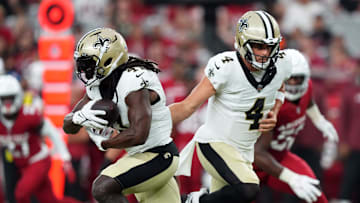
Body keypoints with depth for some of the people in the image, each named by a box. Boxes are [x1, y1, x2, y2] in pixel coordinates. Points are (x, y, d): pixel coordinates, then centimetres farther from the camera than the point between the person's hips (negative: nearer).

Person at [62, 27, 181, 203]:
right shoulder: (98, 85, 3)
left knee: (102, 188, -24)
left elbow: (138, 135, -33)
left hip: (158, 157, -10)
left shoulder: (134, 82, -24)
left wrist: (103, 142, -17)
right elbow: (68, 127, 6)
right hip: (139, 156, 10)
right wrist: (80, 117, -19)